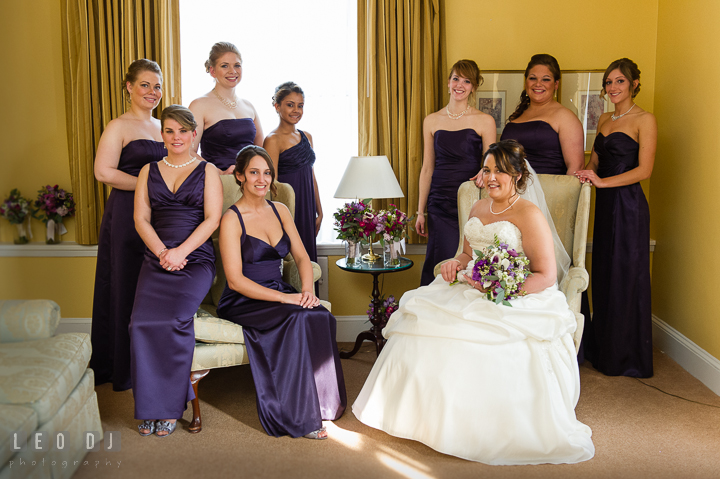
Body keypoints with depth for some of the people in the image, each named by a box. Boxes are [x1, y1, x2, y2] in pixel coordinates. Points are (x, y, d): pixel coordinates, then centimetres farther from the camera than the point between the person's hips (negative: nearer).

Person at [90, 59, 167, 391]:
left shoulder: (163, 127, 18)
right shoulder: (119, 127, -3)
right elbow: (104, 171, -14)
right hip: (127, 216, -6)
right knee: (127, 289, 1)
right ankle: (124, 370, 12)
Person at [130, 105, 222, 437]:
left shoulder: (207, 171, 9)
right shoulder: (149, 171, 17)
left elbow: (212, 219, -1)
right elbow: (141, 219, 9)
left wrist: (180, 252, -13)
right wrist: (162, 253, -8)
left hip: (196, 260, -3)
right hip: (156, 260, 3)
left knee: (175, 319, -27)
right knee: (142, 322, -22)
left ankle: (171, 406, -12)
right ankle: (150, 408, -8)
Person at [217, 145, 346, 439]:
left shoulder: (280, 211, 12)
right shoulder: (232, 219, -7)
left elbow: (302, 257, 10)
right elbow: (235, 280, -14)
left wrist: (307, 290, -11)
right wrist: (283, 298, -23)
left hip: (280, 294, 5)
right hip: (243, 302, -5)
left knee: (321, 316, -26)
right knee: (299, 318, -31)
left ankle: (322, 402, -14)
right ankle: (301, 417, -21)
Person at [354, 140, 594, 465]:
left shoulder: (529, 215, -8)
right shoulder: (478, 209, 15)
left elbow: (546, 276, -12)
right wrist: (457, 264, 4)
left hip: (518, 301, -7)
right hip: (472, 291, 7)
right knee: (419, 321, -14)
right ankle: (424, 417, 1)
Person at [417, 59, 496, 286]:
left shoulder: (484, 121, 1)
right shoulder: (431, 121, 9)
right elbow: (427, 168, 11)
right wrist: (421, 211, 10)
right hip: (440, 203, 2)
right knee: (442, 264, 0)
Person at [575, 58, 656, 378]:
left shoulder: (644, 120, -6)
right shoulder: (604, 120, 16)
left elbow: (644, 170, -13)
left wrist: (602, 181, -19)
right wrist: (584, 175, -1)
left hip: (628, 206, -7)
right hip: (605, 206, 7)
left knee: (626, 277, -1)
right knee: (603, 276, 10)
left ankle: (627, 358, 12)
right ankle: (602, 349, 23)